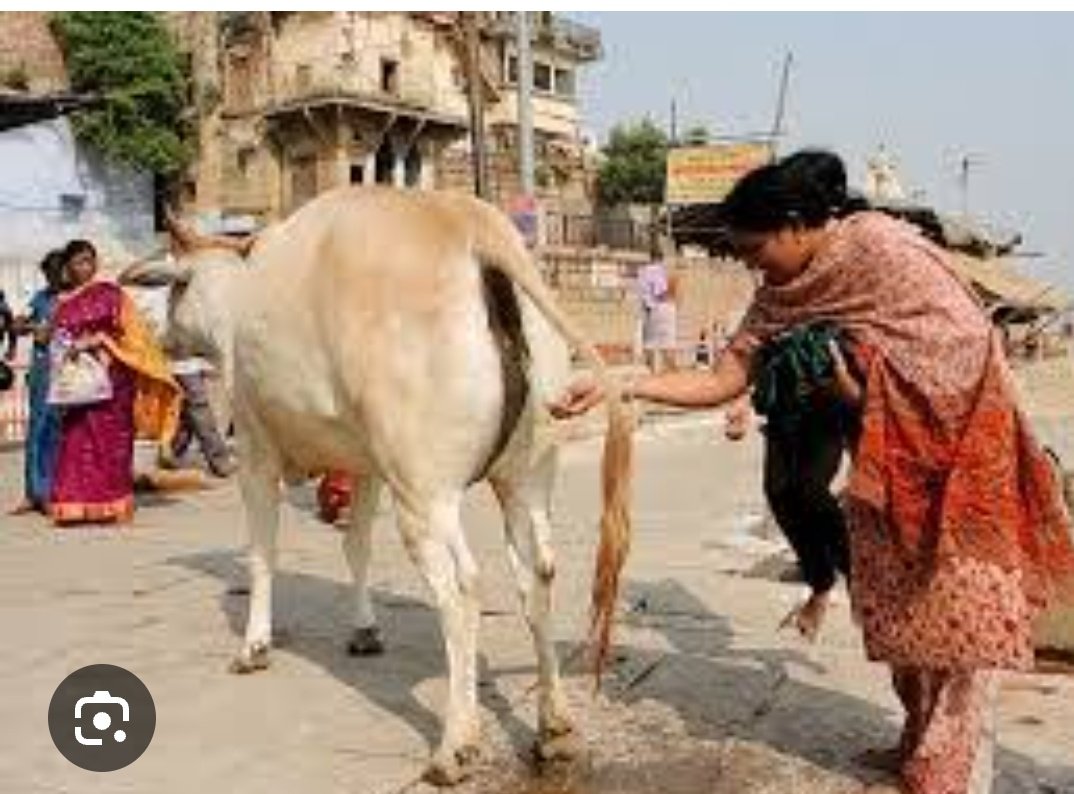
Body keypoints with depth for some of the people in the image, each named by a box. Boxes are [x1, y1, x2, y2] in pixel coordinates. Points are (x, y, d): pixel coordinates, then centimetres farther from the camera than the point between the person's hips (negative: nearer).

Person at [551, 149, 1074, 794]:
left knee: (954, 602, -2)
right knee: (897, 598, 12)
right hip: (888, 457, 7)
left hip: (959, 434, -7)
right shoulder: (781, 295, 0)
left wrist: (863, 391, -16)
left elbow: (967, 343, -18)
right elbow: (722, 383, -2)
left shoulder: (880, 245, -20)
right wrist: (616, 387, -9)